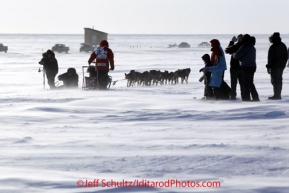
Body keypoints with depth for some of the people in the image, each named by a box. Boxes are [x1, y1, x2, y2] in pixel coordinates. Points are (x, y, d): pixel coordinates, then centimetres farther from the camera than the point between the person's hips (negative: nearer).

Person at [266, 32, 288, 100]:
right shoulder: (283, 46, 9)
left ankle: (276, 95, -8)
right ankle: (278, 95, 17)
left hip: (275, 66, -8)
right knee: (279, 80, 14)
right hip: (282, 65, 8)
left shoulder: (273, 47, -16)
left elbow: (270, 58, -15)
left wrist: (268, 66, -9)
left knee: (275, 80, -5)